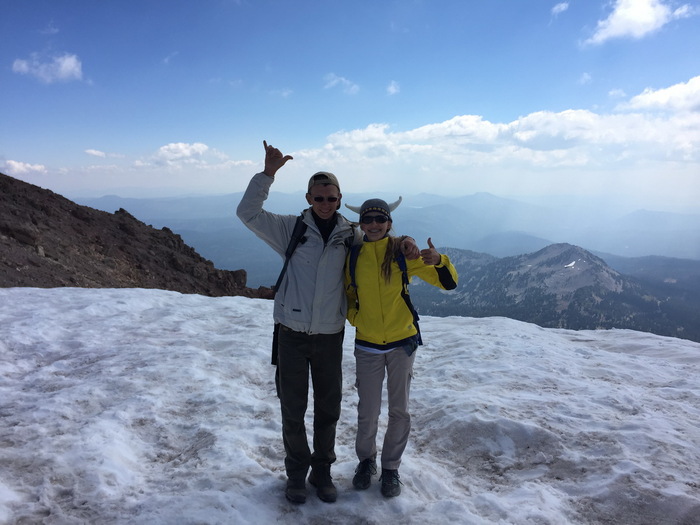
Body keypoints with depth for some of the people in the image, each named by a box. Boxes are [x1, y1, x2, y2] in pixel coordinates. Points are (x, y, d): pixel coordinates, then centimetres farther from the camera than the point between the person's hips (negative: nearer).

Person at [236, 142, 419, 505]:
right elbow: (248, 213, -13)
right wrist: (268, 173, -22)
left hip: (330, 337, 2)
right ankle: (296, 471, 32)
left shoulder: (351, 236, 0)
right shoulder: (291, 229, -5)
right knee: (292, 410, 11)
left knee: (328, 409, 15)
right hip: (292, 335, -1)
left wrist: (406, 242, -5)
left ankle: (322, 470, 35)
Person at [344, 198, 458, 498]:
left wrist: (438, 261, -27)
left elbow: (448, 283, -8)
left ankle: (391, 467, 31)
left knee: (399, 411, 10)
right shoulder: (353, 256, -2)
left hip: (402, 343, 0)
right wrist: (354, 317, -5)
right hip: (367, 346, 1)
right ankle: (366, 460, 35)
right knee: (367, 412, 8)